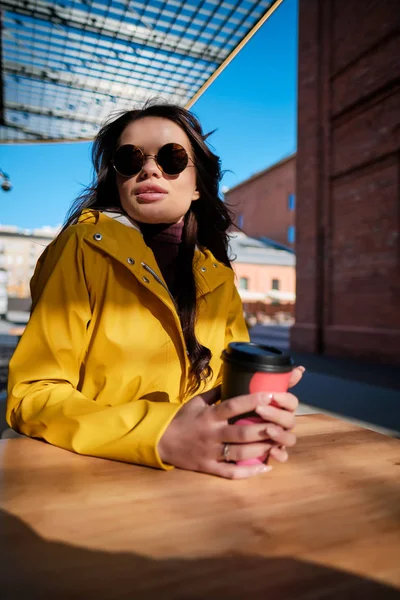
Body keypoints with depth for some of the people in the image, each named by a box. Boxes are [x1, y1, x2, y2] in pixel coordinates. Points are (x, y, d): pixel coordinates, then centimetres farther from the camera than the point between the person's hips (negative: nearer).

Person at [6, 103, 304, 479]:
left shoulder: (218, 277, 4)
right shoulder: (83, 250, -9)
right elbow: (32, 395, -12)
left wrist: (260, 410, -16)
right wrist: (161, 435, -25)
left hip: (191, 481, 3)